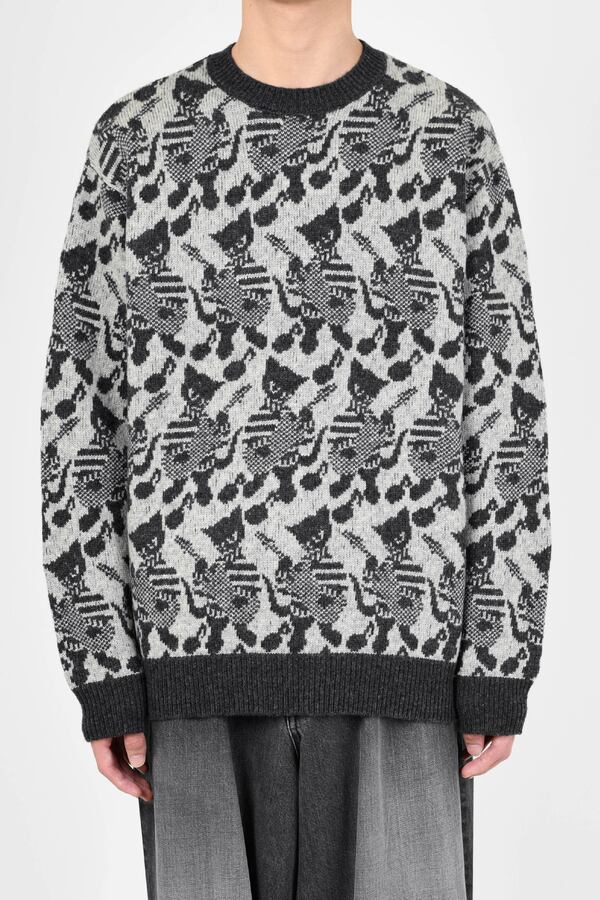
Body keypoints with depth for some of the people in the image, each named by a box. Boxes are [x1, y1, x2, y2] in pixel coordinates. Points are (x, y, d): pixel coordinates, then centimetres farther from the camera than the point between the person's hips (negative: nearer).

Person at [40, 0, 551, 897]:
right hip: (207, 651, 1)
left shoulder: (455, 137, 5)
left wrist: (502, 672, -3)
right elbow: (84, 420, 3)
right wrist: (103, 676, -2)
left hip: (396, 650, 0)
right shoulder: (135, 141, 4)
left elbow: (505, 413, 2)